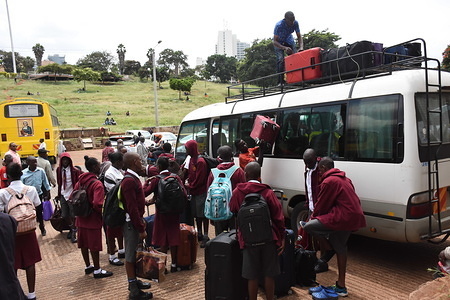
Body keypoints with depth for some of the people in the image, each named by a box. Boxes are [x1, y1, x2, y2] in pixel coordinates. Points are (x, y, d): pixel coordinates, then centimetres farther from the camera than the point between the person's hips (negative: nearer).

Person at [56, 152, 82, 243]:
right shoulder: (59, 170, 5)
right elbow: (59, 182, 13)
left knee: (73, 215, 0)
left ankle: (73, 233, 18)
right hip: (63, 195, 5)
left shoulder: (75, 170, -9)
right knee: (64, 215, 10)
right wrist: (59, 194, 14)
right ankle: (71, 228, 36)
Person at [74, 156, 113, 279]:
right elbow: (97, 204, -28)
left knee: (84, 243, 17)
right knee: (94, 245, 4)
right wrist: (102, 213, -9)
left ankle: (88, 266, 33)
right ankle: (97, 270, 15)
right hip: (93, 219, -7)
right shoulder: (97, 184, -21)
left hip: (81, 218, 8)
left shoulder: (80, 181, 3)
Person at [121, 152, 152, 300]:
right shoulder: (129, 181, -22)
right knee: (131, 254, 1)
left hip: (135, 220, 9)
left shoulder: (133, 178, 10)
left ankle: (134, 281, 33)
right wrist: (141, 228, -21)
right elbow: (132, 208, -25)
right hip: (131, 223, -9)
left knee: (134, 252, 19)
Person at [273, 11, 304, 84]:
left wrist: (301, 47, -31)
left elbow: (299, 37, -14)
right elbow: (275, 42, -34)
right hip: (279, 42, -4)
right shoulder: (279, 25, -35)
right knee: (281, 60, -22)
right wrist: (285, 48, -49)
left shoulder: (295, 23, -23)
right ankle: (281, 81, -18)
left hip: (289, 40, 4)